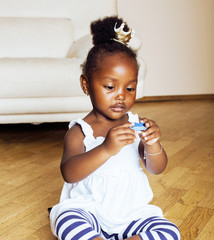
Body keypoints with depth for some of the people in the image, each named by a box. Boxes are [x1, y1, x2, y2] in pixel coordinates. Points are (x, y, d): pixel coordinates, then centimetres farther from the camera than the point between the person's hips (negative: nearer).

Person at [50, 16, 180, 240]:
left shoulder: (136, 124, 2)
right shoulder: (80, 131, -8)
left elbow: (157, 169, 0)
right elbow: (69, 173, -24)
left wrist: (152, 145, -23)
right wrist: (106, 149, -38)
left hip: (132, 211, 4)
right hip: (88, 208, -3)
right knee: (67, 222, -33)